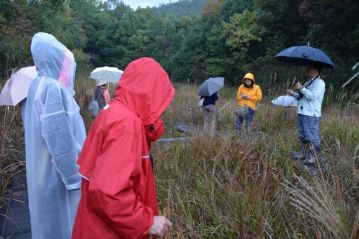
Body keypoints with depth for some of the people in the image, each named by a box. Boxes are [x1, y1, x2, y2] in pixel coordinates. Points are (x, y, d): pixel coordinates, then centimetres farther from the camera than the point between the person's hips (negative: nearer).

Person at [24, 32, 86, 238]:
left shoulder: (38, 85, 6)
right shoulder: (54, 89, -22)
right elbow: (60, 139, -24)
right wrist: (73, 178, -17)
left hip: (43, 169, 9)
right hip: (57, 172, -9)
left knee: (48, 217, 22)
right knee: (62, 220, 7)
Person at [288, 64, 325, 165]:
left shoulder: (319, 83, -9)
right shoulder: (308, 82, 19)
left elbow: (313, 96, -23)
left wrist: (301, 88, -17)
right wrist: (293, 93, 9)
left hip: (311, 115, -9)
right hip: (302, 113, 9)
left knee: (312, 137, -4)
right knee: (303, 136, 17)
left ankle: (313, 156, 4)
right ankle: (304, 153, 29)